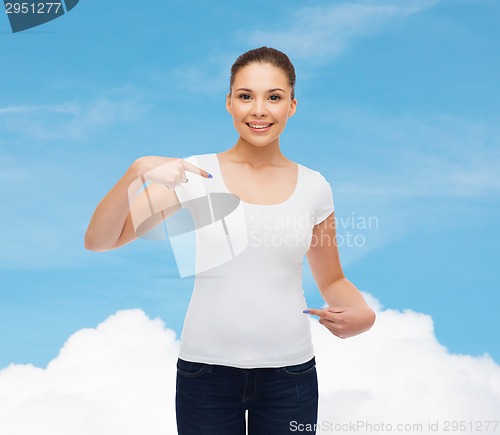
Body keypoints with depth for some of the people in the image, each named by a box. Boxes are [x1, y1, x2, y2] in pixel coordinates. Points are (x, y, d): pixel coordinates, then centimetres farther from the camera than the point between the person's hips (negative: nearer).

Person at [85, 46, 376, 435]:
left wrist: (360, 312, -9)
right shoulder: (196, 174, -5)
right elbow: (97, 241, -9)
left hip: (290, 371, 2)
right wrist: (138, 172, -25)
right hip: (206, 369, -1)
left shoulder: (313, 186, 1)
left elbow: (332, 280, 13)